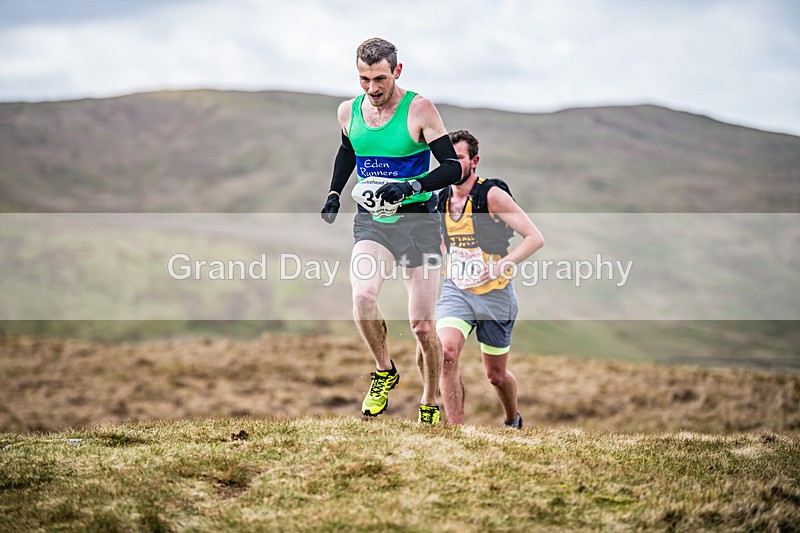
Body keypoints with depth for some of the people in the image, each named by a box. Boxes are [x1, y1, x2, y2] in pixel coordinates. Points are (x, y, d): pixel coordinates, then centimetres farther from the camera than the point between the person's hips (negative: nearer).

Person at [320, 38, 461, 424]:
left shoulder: (419, 110, -10)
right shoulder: (349, 111, 4)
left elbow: (453, 168, -13)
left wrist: (409, 187, -28)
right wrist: (334, 194, 12)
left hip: (418, 223, -2)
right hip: (371, 222, 3)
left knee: (423, 327, -2)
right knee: (362, 296, -27)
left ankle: (429, 406, 21)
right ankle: (384, 371, -1)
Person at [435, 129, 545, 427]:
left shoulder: (492, 195, -15)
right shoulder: (440, 200, 3)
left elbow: (535, 238, -17)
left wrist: (502, 265, -28)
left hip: (494, 294, -3)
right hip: (455, 291, 3)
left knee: (496, 374, 10)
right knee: (446, 352, -24)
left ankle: (513, 421, 41)